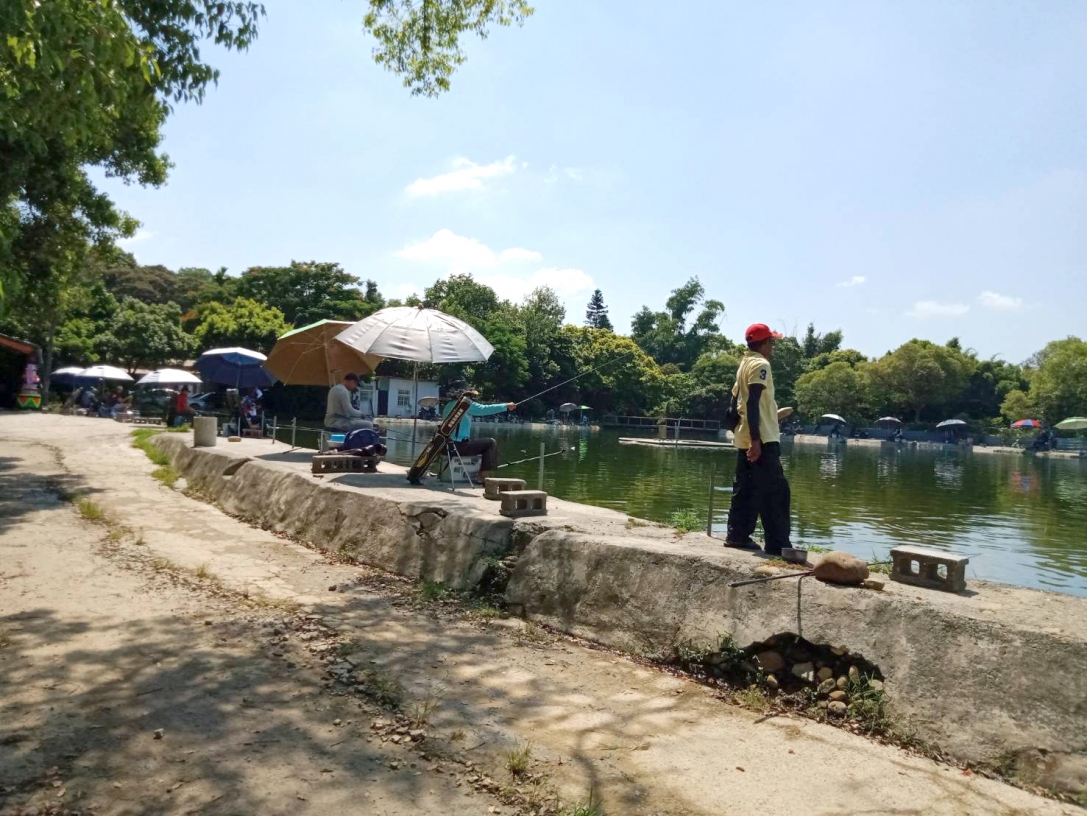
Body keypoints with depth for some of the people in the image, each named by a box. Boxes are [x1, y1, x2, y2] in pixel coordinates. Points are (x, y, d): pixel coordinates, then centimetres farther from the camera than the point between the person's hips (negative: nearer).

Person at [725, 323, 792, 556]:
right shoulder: (760, 364, -11)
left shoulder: (745, 364, 17)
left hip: (745, 440, 10)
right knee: (776, 491, -7)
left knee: (746, 489, 13)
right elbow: (752, 403, -21)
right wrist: (756, 440, -25)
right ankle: (778, 545, -7)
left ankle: (737, 535, 17)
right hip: (762, 440, -10)